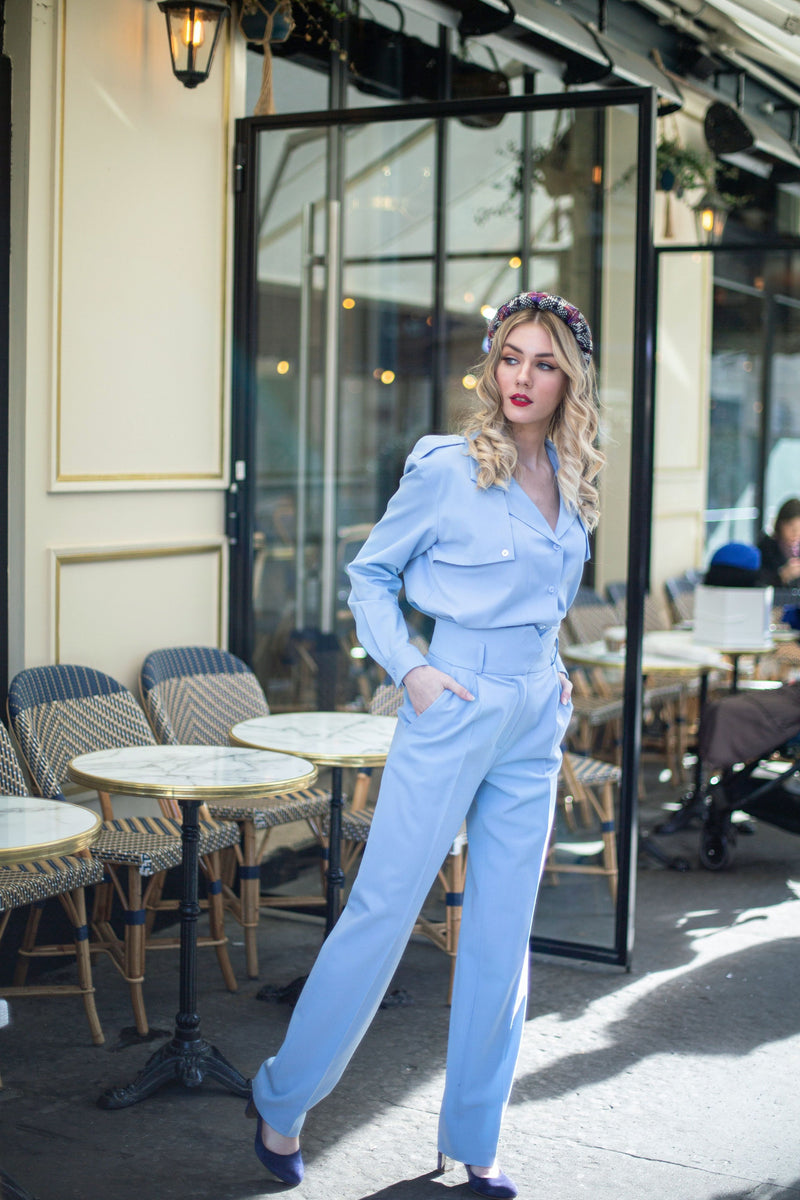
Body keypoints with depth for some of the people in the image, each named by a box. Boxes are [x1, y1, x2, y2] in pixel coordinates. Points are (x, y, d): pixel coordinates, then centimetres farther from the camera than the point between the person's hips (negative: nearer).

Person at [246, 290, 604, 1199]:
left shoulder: (572, 482, 8)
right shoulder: (447, 468, -9)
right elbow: (370, 573, -1)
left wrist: (548, 668, 10)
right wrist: (410, 670, -11)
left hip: (534, 725, 6)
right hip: (454, 715, -6)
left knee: (502, 935, 10)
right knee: (382, 911, 0)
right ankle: (283, 1099, 18)